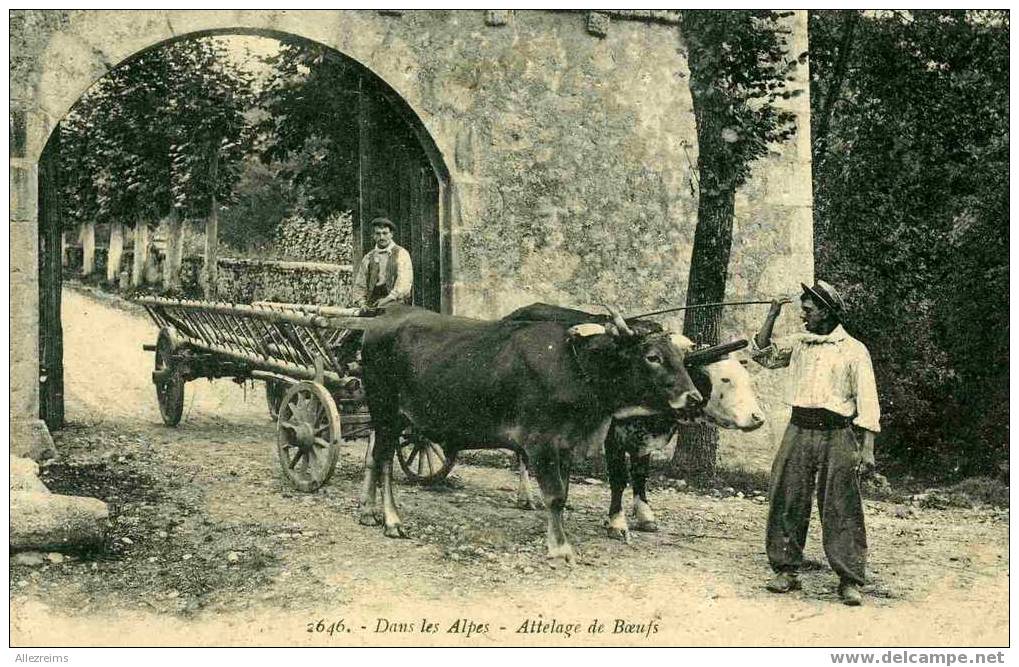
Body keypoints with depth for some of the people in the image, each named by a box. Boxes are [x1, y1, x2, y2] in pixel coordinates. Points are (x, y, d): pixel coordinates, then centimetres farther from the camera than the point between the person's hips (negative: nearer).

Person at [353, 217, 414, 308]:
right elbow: (360, 285, 18)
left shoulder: (401, 254, 6)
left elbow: (404, 282, -8)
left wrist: (389, 298, -21)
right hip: (372, 306, 3)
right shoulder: (368, 257, 18)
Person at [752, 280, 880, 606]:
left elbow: (867, 401, -4)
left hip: (837, 434, -4)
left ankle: (850, 580, 0)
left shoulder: (854, 350, 0)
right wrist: (772, 316, 5)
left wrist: (868, 448, -11)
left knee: (842, 508, -4)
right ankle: (786, 570, 12)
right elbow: (762, 353, 14)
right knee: (787, 501, 2)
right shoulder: (798, 343, 14)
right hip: (799, 431, 4)